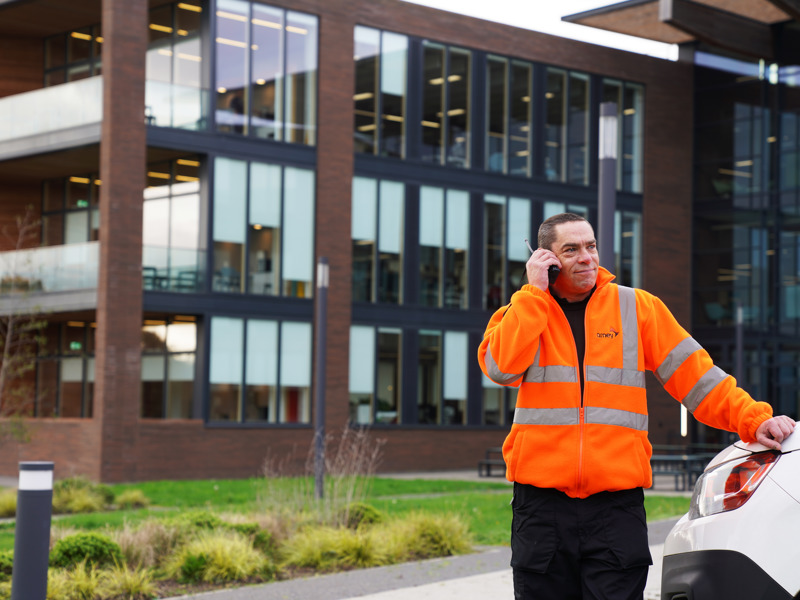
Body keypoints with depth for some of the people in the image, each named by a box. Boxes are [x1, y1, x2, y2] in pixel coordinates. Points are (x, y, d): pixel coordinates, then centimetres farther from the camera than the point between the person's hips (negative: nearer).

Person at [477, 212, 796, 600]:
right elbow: (500, 367, -11)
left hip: (617, 501, 0)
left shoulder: (637, 307, 9)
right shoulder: (523, 311, 9)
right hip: (541, 501, 0)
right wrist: (534, 290, -8)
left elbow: (693, 372, 7)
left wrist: (752, 419, -3)